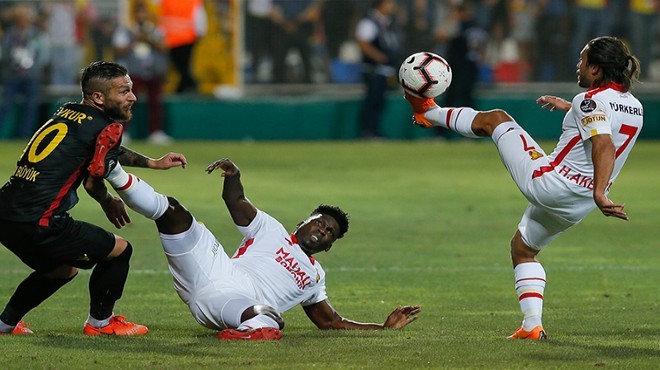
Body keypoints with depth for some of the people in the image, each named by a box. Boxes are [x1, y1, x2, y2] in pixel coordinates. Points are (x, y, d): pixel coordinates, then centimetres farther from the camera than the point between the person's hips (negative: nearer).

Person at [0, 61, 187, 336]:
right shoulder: (107, 127, -7)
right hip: (40, 224, -9)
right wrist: (108, 203, 13)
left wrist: (155, 163, 43)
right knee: (119, 251, 10)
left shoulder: (67, 112, 20)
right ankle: (100, 322, 22)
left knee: (62, 270, 32)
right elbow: (93, 181, -9)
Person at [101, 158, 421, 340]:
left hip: (244, 305, 1)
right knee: (172, 211, -18)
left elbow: (329, 321, 35)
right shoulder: (271, 231, 25)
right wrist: (233, 175, -8)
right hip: (217, 272, -1)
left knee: (270, 321, -40)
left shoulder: (315, 276, 33)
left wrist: (385, 327, 28)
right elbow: (236, 201, 14)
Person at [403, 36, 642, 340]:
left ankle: (430, 113, 33)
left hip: (547, 182, -8)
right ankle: (532, 325, 17)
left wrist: (600, 193, -44)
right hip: (579, 206, 8)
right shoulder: (634, 107, 8)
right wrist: (568, 106, 34)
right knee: (522, 249, 28)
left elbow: (604, 146, -33)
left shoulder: (591, 101, -18)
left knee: (494, 119, 12)